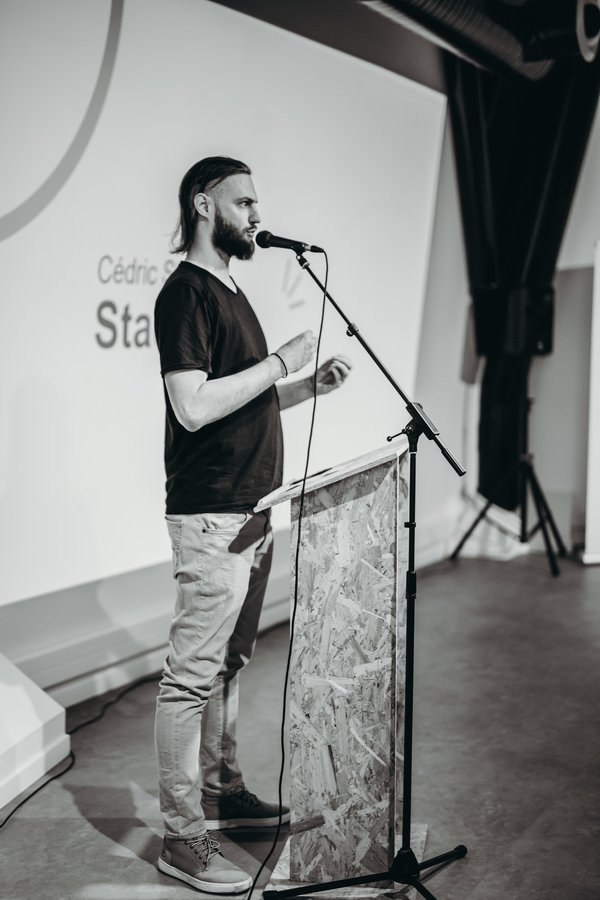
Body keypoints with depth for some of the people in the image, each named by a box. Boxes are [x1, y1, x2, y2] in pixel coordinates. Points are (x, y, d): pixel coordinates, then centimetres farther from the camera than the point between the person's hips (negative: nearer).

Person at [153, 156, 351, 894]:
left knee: (228, 663, 18)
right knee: (192, 674, -4)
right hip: (210, 515, -10)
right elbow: (194, 405, -22)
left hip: (251, 510, 10)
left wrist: (311, 385, 10)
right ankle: (182, 838, 4)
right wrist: (281, 361, -16)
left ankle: (222, 792, 31)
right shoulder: (185, 292, -12)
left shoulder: (228, 292, 18)